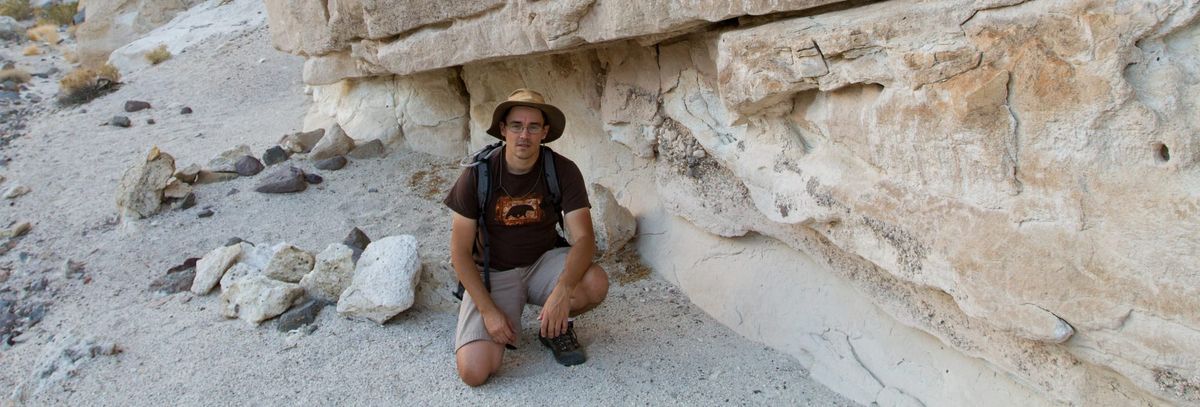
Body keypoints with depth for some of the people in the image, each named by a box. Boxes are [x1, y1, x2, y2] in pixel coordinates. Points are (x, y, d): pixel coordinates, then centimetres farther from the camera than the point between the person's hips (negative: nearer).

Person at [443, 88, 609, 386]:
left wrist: (563, 290, -38)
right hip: (493, 274, -1)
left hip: (544, 263, 2)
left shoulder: (563, 171, -13)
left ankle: (555, 326, 3)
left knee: (596, 283, -31)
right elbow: (460, 252, -10)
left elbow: (584, 238, -19)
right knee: (474, 372, -21)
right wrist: (488, 310, -20)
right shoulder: (477, 177, -15)